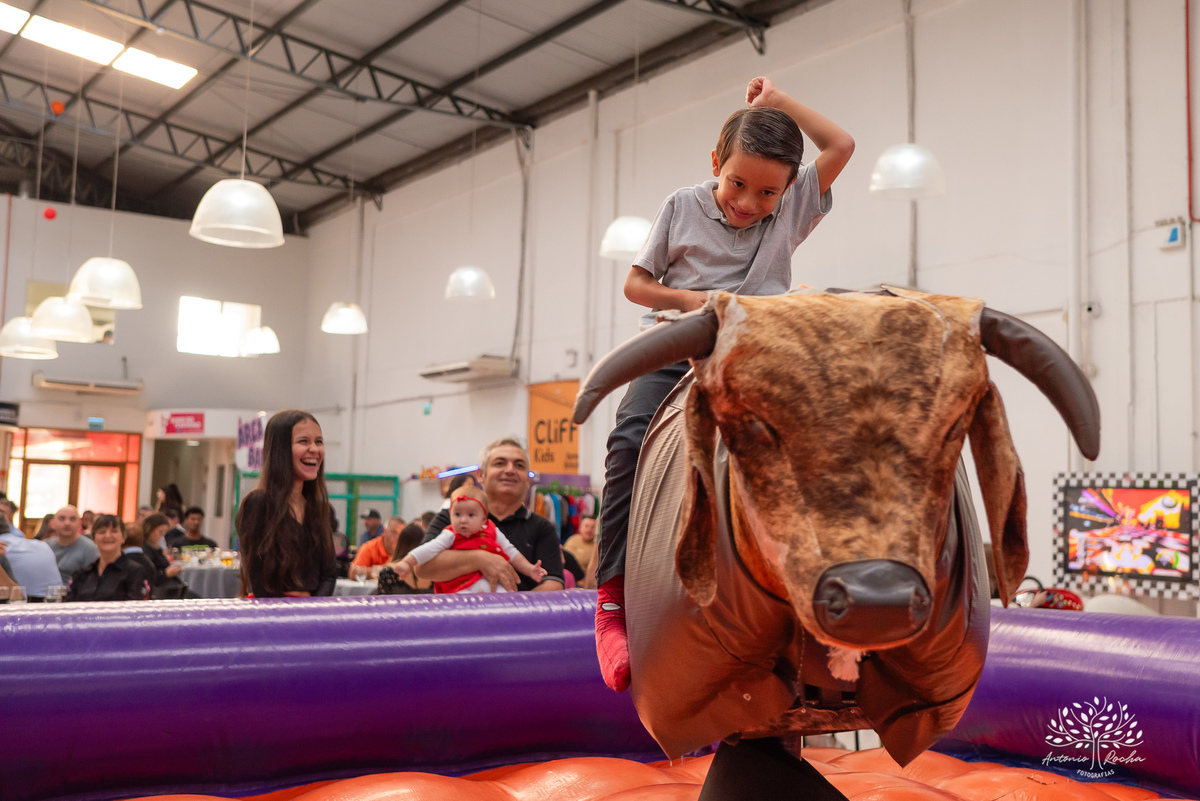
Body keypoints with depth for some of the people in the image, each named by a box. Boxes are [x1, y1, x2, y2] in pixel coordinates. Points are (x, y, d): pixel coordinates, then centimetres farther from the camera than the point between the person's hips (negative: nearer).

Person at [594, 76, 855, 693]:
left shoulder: (791, 210, 8)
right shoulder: (682, 207, 7)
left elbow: (841, 147, 1)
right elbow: (635, 283, 9)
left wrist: (777, 101, 6)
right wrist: (690, 299, -8)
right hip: (674, 351, -1)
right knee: (629, 441, -26)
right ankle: (611, 594, -21)